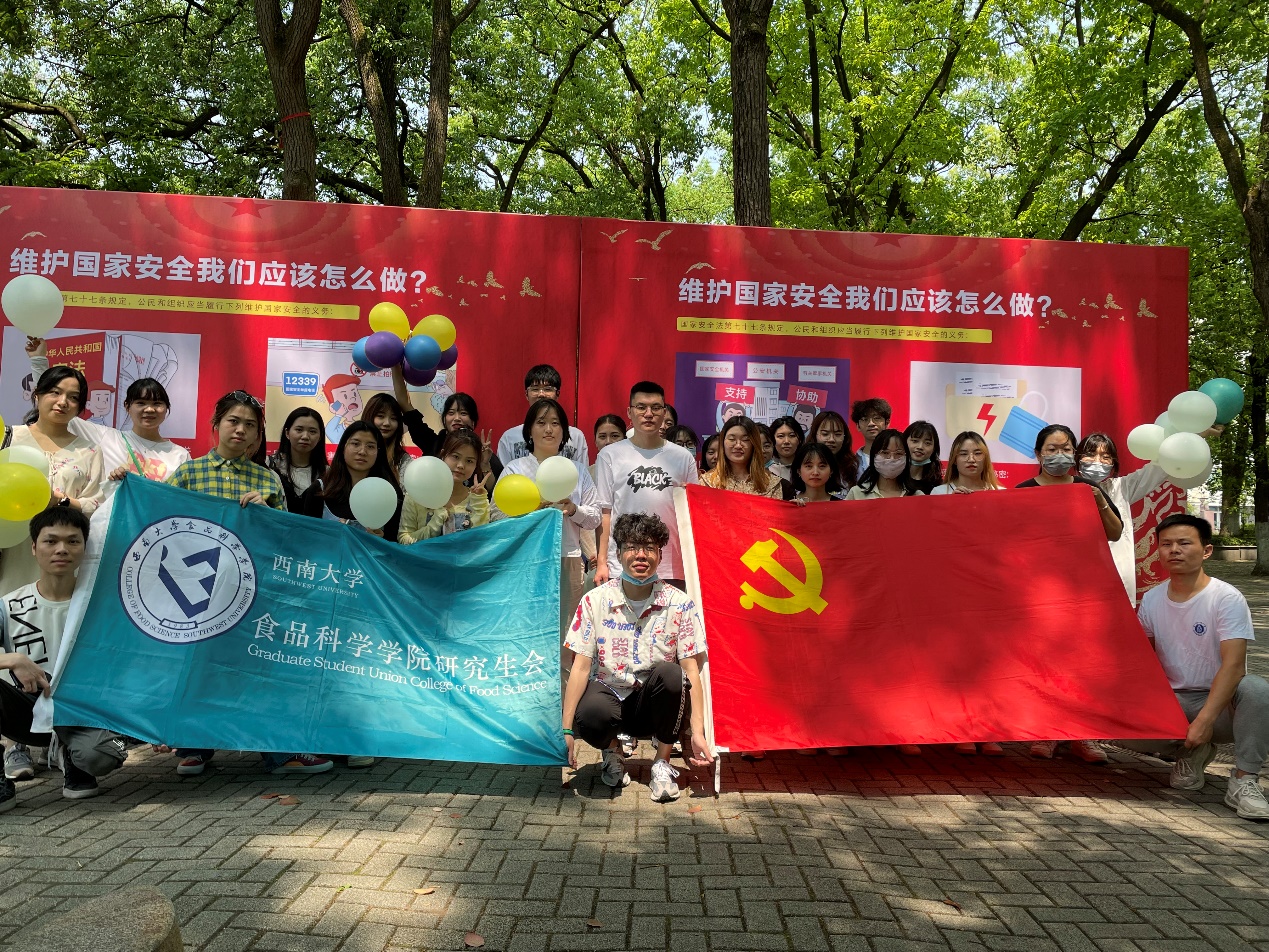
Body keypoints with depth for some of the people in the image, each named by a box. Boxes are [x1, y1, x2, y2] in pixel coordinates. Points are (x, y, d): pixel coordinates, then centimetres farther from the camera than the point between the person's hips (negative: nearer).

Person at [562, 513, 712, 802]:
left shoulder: (678, 604, -6)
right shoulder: (595, 600, -4)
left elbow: (691, 669, -10)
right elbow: (581, 666, -8)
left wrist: (698, 732, -20)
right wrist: (566, 730, -15)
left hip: (656, 705, 1)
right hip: (610, 694, 0)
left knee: (669, 673, -33)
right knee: (590, 715, -35)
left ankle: (662, 764, -9)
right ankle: (612, 752, 4)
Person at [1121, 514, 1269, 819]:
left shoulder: (1227, 598, -14)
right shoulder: (1151, 600, 2)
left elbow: (1233, 665, -24)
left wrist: (1205, 719, -33)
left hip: (1221, 702, -4)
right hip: (1172, 703, 4)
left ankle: (1243, 781, -19)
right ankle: (1192, 752, 7)